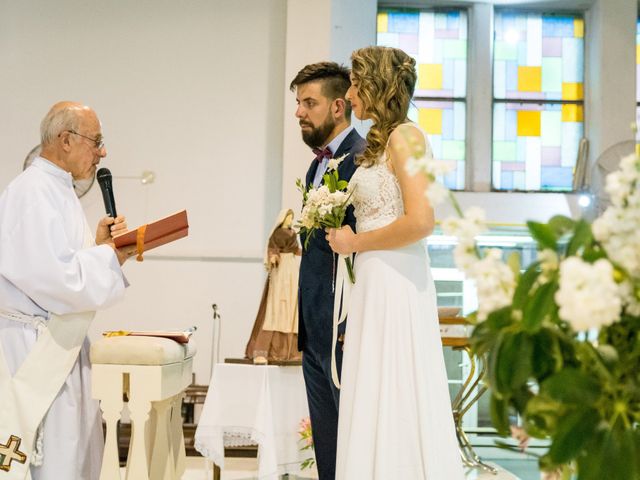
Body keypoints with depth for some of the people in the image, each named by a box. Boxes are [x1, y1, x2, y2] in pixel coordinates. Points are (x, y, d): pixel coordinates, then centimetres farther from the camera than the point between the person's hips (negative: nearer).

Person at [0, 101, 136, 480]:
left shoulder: (58, 190, 13)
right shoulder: (33, 193, -19)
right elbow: (56, 279, -25)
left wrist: (99, 245, 2)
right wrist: (109, 254, -13)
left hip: (60, 344, 10)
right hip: (34, 349, -10)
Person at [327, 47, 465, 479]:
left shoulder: (405, 137, -10)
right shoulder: (380, 141, 17)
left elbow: (420, 220, -21)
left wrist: (355, 242, -12)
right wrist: (345, 234, 14)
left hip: (396, 281, -9)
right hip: (375, 281, 9)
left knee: (396, 402, -4)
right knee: (377, 403, 11)